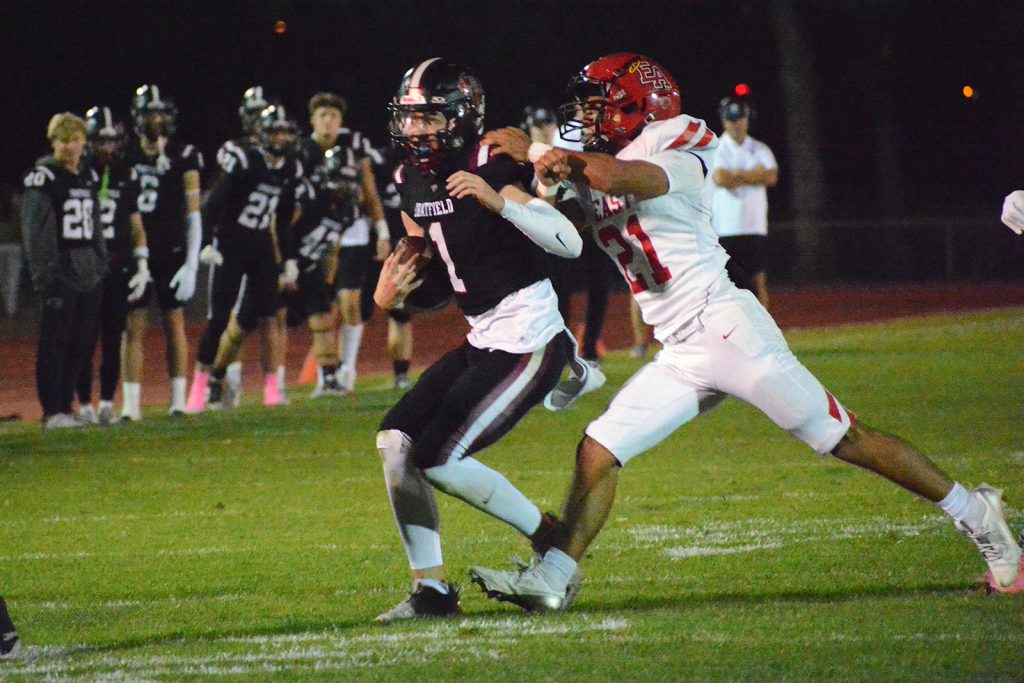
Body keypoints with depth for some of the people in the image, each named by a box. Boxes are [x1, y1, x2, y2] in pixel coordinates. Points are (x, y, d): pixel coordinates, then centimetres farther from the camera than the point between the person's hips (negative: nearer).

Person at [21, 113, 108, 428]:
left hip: (88, 272, 7)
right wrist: (43, 273, -16)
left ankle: (66, 405, 17)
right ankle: (52, 411, -3)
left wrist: (101, 261, 17)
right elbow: (35, 231, -11)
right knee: (54, 343, -5)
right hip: (59, 272, -7)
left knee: (82, 343, 9)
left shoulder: (88, 177, 15)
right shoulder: (43, 177, -7)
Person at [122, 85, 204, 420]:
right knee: (133, 326, 1)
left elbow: (193, 215, -3)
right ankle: (131, 404, 3)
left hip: (171, 253, -2)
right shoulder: (126, 157, 6)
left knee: (174, 322, 3)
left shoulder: (183, 157, -3)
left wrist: (191, 264, -9)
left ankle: (178, 400, 9)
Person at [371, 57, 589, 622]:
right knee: (396, 438, 1)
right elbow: (422, 263, 22)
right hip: (484, 340, 9)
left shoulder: (492, 170, -18)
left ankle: (552, 543, 4)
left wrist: (499, 201, -38)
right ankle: (431, 589, 6)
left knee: (437, 458, -13)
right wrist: (390, 296, 1)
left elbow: (569, 243, -26)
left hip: (529, 342, -9)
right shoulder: (411, 183, 7)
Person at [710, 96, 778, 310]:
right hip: (725, 228, -3)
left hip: (755, 228, 3)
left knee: (759, 282, 2)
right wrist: (754, 175, -8)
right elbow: (720, 179, -20)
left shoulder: (760, 150, 11)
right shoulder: (717, 150, -2)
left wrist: (737, 176, -10)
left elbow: (771, 177, -5)